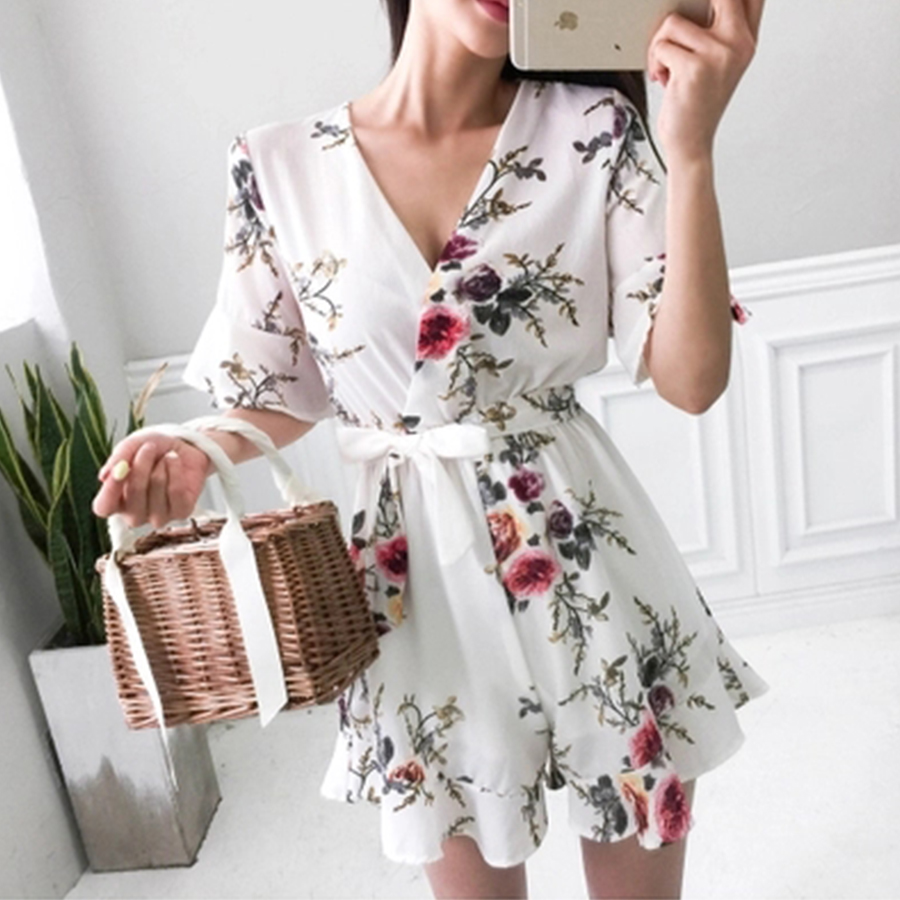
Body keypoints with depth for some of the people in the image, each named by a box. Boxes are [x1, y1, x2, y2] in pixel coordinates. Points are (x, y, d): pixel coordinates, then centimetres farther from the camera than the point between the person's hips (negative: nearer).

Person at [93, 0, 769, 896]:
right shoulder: (278, 167, -3)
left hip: (583, 559, 0)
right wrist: (190, 452, -14)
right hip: (415, 579, 1)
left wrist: (690, 151, -18)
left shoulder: (596, 130, -5)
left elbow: (691, 380, -11)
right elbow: (282, 393, 6)